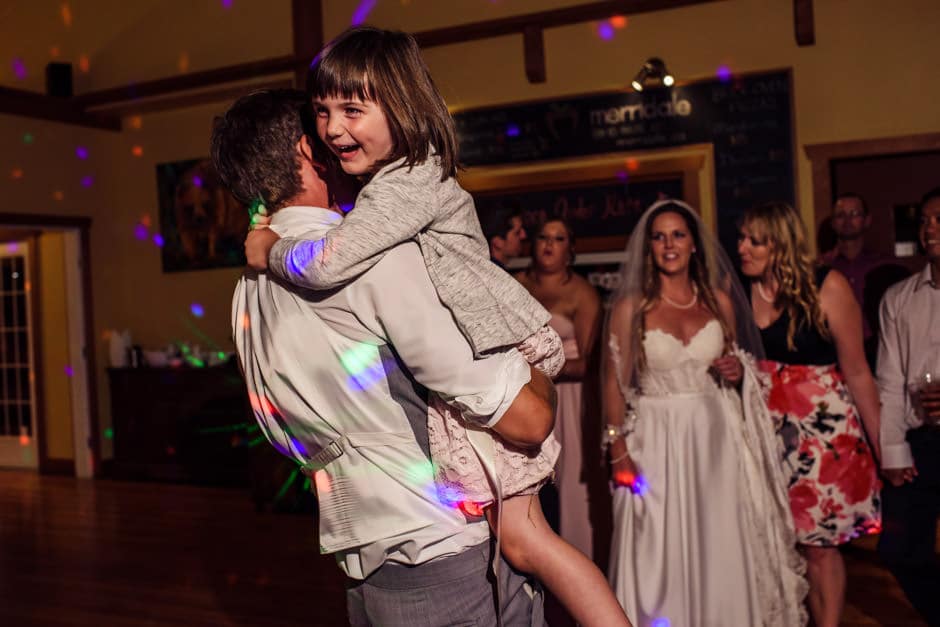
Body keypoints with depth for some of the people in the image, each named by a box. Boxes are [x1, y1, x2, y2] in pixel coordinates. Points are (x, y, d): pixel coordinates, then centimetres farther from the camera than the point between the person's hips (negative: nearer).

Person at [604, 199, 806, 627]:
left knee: (722, 549, 8)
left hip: (715, 436, 3)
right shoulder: (629, 308, -5)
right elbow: (614, 384, -5)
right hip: (657, 438, -3)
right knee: (660, 554, 4)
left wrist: (738, 373, -5)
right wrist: (618, 452, -10)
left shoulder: (720, 301, 5)